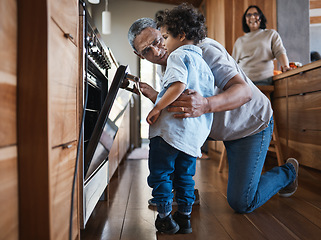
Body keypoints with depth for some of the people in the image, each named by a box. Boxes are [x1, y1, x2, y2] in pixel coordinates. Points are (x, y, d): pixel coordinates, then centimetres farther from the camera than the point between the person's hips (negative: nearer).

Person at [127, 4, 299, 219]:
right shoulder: (169, 64, -3)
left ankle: (287, 172, 20)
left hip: (253, 124, -7)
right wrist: (153, 95, -22)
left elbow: (244, 91, -37)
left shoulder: (204, 50, -27)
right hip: (224, 127, 7)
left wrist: (205, 105, -55)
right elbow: (177, 107, -6)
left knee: (241, 203, -7)